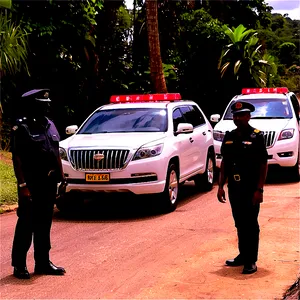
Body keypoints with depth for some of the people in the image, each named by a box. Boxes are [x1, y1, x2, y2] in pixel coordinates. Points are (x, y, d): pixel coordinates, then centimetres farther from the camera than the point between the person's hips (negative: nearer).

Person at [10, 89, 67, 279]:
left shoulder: (50, 126, 13)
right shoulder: (22, 128, -9)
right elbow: (17, 159, -14)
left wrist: (61, 177, 14)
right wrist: (22, 185, -20)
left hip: (49, 183, 7)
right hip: (31, 184, -7)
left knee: (44, 223, 12)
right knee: (26, 224, -2)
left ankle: (43, 262, 21)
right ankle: (19, 264, 8)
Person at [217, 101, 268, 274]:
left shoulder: (257, 136, -8)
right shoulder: (229, 137, 8)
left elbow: (264, 164, -10)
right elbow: (225, 163, 13)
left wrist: (259, 190, -15)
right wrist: (221, 186, 8)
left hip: (251, 189, -5)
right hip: (234, 188, 5)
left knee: (251, 224, 1)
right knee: (240, 224, 14)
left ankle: (251, 261, 8)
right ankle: (243, 255, 26)